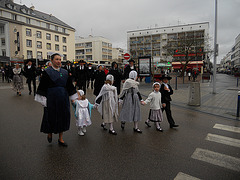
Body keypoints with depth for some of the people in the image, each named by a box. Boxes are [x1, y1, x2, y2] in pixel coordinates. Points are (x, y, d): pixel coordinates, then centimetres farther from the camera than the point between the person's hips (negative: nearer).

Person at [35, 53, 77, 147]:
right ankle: (49, 133, 37)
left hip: (63, 98, 4)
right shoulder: (47, 72, -5)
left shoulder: (64, 72, 7)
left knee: (63, 117, 8)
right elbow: (42, 86, -7)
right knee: (51, 117, 6)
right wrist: (43, 100, -11)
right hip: (51, 98, -4)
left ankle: (60, 139, 22)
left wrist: (73, 97, 10)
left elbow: (69, 85, 12)